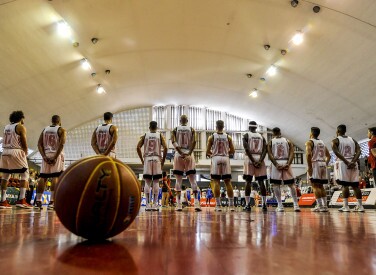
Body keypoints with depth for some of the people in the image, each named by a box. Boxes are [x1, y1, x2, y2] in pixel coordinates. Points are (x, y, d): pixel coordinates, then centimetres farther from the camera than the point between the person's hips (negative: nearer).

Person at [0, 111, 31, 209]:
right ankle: (21, 200, -8)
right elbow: (24, 144, -7)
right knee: (24, 175, 1)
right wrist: (25, 153, 8)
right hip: (16, 152, -7)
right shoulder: (21, 127, -3)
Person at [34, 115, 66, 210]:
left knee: (42, 177, 7)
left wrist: (44, 156, -2)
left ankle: (38, 202, 7)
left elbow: (39, 144, 5)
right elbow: (61, 144, -14)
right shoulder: (61, 130, 1)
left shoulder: (44, 130, 15)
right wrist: (55, 157, -15)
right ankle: (52, 202, -11)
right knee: (55, 178, -6)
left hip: (46, 155, 5)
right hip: (56, 155, -4)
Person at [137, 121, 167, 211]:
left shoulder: (145, 136, 8)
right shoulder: (160, 136, 6)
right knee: (156, 182, 2)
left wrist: (142, 160, 7)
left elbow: (138, 147, 0)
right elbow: (165, 148, -5)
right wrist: (163, 161, 3)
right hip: (157, 159, -1)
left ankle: (147, 204, 2)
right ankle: (155, 205, 2)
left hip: (147, 159, 1)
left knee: (147, 182, 3)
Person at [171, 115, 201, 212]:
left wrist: (181, 153, -12)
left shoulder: (175, 129, 7)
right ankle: (196, 202, -10)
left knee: (178, 180, 3)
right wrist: (189, 153, -11)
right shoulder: (191, 129, 7)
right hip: (189, 155, 0)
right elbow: (194, 141, -8)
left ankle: (179, 204, 0)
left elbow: (173, 141, -8)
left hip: (178, 155, 1)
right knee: (193, 180, 0)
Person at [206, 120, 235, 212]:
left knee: (216, 182, 1)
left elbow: (207, 152, -1)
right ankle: (231, 205, 6)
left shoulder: (212, 137, 1)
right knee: (228, 182, 6)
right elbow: (232, 151, 7)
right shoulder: (228, 137, 7)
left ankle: (218, 205, -3)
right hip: (226, 159, 2)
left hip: (216, 159, -2)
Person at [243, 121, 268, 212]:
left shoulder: (246, 135, 6)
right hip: (260, 159, 3)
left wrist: (253, 161, -11)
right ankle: (264, 204, 2)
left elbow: (247, 149, -9)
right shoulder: (261, 136, 15)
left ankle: (247, 205, -5)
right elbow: (265, 150, 0)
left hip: (250, 158, -2)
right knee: (261, 182, 4)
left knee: (248, 181, -1)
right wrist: (260, 161, -9)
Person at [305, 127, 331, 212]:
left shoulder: (309, 142, -3)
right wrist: (325, 164, 20)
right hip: (323, 165, 7)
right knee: (321, 186, 13)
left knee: (315, 186, -6)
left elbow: (308, 154, -18)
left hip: (315, 164, -7)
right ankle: (325, 205, 13)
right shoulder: (322, 143, 19)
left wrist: (309, 166, -17)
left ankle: (319, 206, -9)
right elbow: (328, 156, 19)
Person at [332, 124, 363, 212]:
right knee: (355, 185, 9)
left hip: (342, 163, -4)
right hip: (353, 163, 5)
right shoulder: (353, 140, 16)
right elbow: (358, 151, 1)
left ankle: (346, 206, -7)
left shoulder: (335, 141, 2)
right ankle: (360, 206, 12)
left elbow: (337, 153, -14)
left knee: (345, 185, -5)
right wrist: (353, 161, -9)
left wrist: (346, 162, -17)